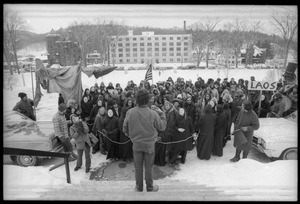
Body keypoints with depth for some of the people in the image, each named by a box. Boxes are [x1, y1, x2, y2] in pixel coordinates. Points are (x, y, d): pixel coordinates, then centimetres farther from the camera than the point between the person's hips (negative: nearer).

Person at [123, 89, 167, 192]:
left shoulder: (130, 112, -16)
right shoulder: (153, 114, -24)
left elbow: (125, 129, -3)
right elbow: (162, 127, -8)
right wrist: (161, 113, 2)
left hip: (136, 144, 2)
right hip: (149, 144, -1)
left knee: (138, 167, 18)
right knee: (149, 167, 16)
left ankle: (139, 187, 35)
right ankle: (150, 187, 33)